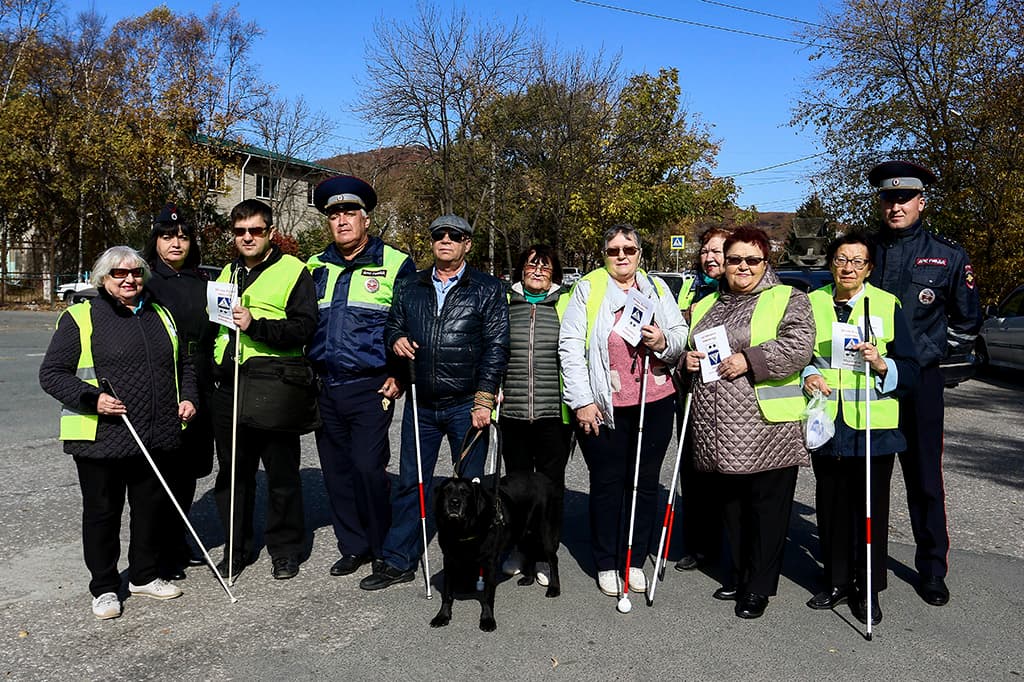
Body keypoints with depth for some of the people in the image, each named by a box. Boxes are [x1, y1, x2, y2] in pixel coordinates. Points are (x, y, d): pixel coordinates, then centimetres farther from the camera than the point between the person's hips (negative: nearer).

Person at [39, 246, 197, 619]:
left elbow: (183, 364, 23)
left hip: (156, 436, 5)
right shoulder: (80, 317, -3)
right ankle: (104, 587, 23)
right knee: (102, 511, 7)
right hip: (101, 437, -5)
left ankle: (145, 576, 32)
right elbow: (51, 373, -4)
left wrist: (187, 397, 7)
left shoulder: (161, 315, 13)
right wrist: (92, 399, -18)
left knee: (152, 506, 14)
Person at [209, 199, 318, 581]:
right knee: (232, 473, 13)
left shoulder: (293, 270, -2)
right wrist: (214, 370, 17)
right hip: (228, 388, 6)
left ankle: (285, 550, 20)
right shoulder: (228, 273, 18)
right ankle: (236, 549, 27)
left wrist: (256, 325, -22)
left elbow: (304, 328, -12)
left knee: (282, 472, 4)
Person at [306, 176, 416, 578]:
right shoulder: (316, 268, 13)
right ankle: (353, 547, 25)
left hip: (371, 387, -5)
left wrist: (400, 375, -8)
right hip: (325, 389, 5)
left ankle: (385, 552, 9)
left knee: (368, 468, -10)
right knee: (336, 470, 9)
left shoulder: (395, 265, -1)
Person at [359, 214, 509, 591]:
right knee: (410, 483, 9)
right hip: (420, 404, 4)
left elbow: (496, 347, -5)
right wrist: (396, 339, -3)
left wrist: (483, 401, -11)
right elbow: (392, 325, 23)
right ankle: (398, 561, 20)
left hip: (466, 405, -3)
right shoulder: (410, 288, 12)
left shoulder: (488, 289, 1)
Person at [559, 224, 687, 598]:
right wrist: (582, 401, -10)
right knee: (607, 484, 6)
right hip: (603, 406, -3)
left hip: (654, 402, 3)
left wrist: (664, 342, -9)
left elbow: (681, 336, 15)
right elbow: (570, 346, -5)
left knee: (645, 483, 11)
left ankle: (635, 561, 26)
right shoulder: (588, 288, 1)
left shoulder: (657, 288, 11)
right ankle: (606, 564, 21)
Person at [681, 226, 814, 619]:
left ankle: (759, 587, 13)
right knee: (730, 505, 15)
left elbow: (798, 346, -13)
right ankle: (739, 575, 30)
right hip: (717, 431, 6)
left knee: (767, 508, 1)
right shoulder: (706, 306, 18)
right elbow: (686, 345, 27)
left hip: (767, 430, -5)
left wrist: (750, 360, -20)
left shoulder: (788, 300, 2)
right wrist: (687, 359, 5)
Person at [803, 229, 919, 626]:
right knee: (831, 507, 10)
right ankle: (836, 582, 26)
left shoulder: (888, 306, 0)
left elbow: (911, 371, -1)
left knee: (871, 509, 6)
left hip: (874, 427, -2)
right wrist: (808, 375, -7)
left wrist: (882, 364, -20)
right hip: (826, 424, 2)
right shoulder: (812, 303, 6)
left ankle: (867, 590, 20)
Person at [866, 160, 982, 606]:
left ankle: (932, 570, 20)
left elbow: (967, 321, 9)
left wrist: (926, 354, -1)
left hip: (919, 381, -1)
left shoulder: (948, 256, 2)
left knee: (924, 477, 6)